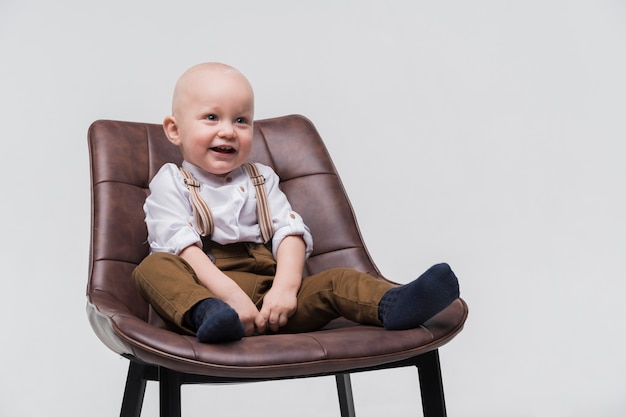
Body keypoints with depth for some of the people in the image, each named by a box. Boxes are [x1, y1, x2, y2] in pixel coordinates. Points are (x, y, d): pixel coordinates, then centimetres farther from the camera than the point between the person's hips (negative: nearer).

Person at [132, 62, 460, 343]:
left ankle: (392, 305, -45)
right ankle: (209, 316, -57)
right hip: (202, 290, -3)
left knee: (335, 282, -18)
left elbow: (290, 233, 7)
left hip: (269, 294, 4)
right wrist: (230, 293, -23)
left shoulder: (260, 180, 23)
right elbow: (181, 246, -7)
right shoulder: (171, 183, 10)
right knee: (154, 268, -31)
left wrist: (285, 287, -15)